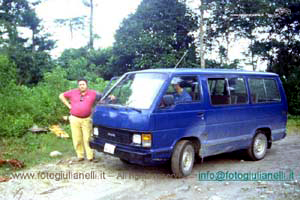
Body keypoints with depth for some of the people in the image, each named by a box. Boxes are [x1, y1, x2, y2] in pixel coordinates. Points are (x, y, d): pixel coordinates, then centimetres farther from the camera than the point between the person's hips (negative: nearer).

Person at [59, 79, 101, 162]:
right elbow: (61, 96, 14)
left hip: (86, 119, -1)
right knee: (77, 139, 4)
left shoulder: (93, 93, 5)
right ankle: (80, 155, 15)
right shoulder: (73, 92, 6)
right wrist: (68, 105, 6)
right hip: (75, 119, 1)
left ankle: (90, 156, 4)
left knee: (87, 139, -2)